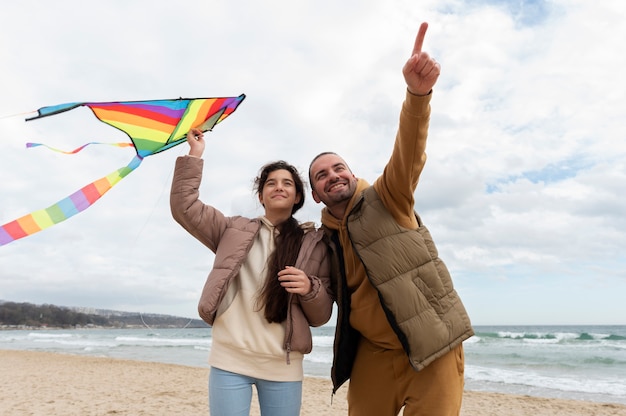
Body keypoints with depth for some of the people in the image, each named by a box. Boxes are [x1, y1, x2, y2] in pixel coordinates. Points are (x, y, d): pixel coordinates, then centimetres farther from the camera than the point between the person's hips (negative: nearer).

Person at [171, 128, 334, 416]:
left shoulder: (314, 243, 5)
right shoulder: (235, 230, 9)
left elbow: (321, 316, 4)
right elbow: (184, 205, 4)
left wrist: (309, 289, -17)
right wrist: (194, 156, 2)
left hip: (283, 367, 0)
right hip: (229, 361, 0)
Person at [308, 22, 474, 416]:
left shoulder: (386, 198, -5)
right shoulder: (324, 239, 8)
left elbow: (409, 153, -26)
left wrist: (418, 92, -42)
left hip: (433, 346, -4)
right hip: (373, 354, 5)